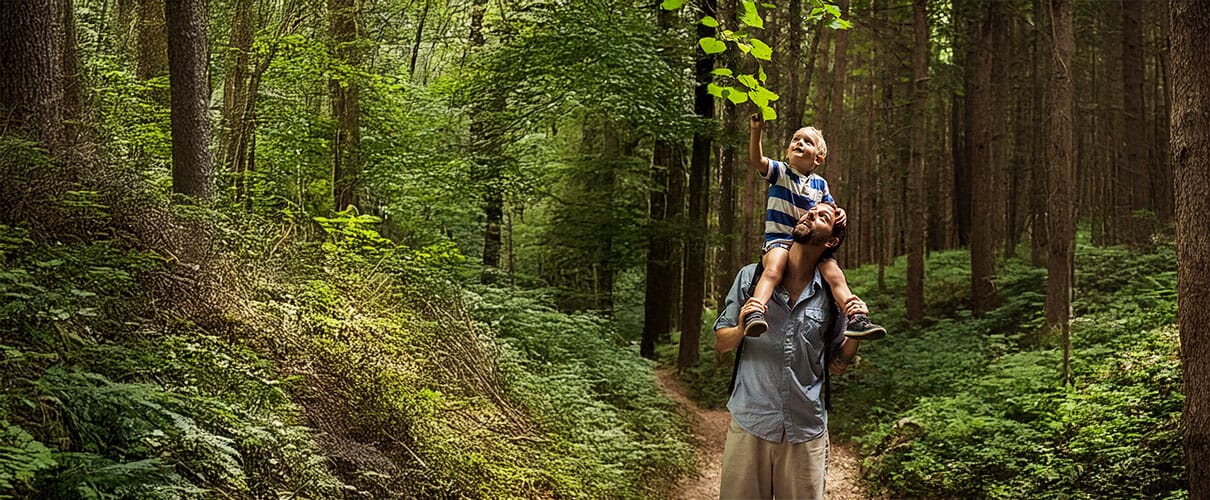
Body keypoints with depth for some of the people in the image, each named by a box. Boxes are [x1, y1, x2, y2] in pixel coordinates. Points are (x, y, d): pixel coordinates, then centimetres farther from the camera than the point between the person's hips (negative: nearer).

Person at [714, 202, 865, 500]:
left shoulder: (831, 295, 2)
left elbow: (836, 366, 8)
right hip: (750, 424, -1)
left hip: (807, 430, 1)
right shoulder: (751, 277, 1)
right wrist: (741, 328, -17)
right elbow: (721, 343, 4)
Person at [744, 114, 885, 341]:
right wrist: (756, 132, -27)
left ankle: (856, 319, -17)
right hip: (778, 239, -4)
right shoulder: (779, 172, 5)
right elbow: (756, 161, -13)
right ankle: (753, 315, -50)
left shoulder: (820, 184, 17)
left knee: (834, 273, -17)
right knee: (773, 269, -34)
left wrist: (839, 214, -2)